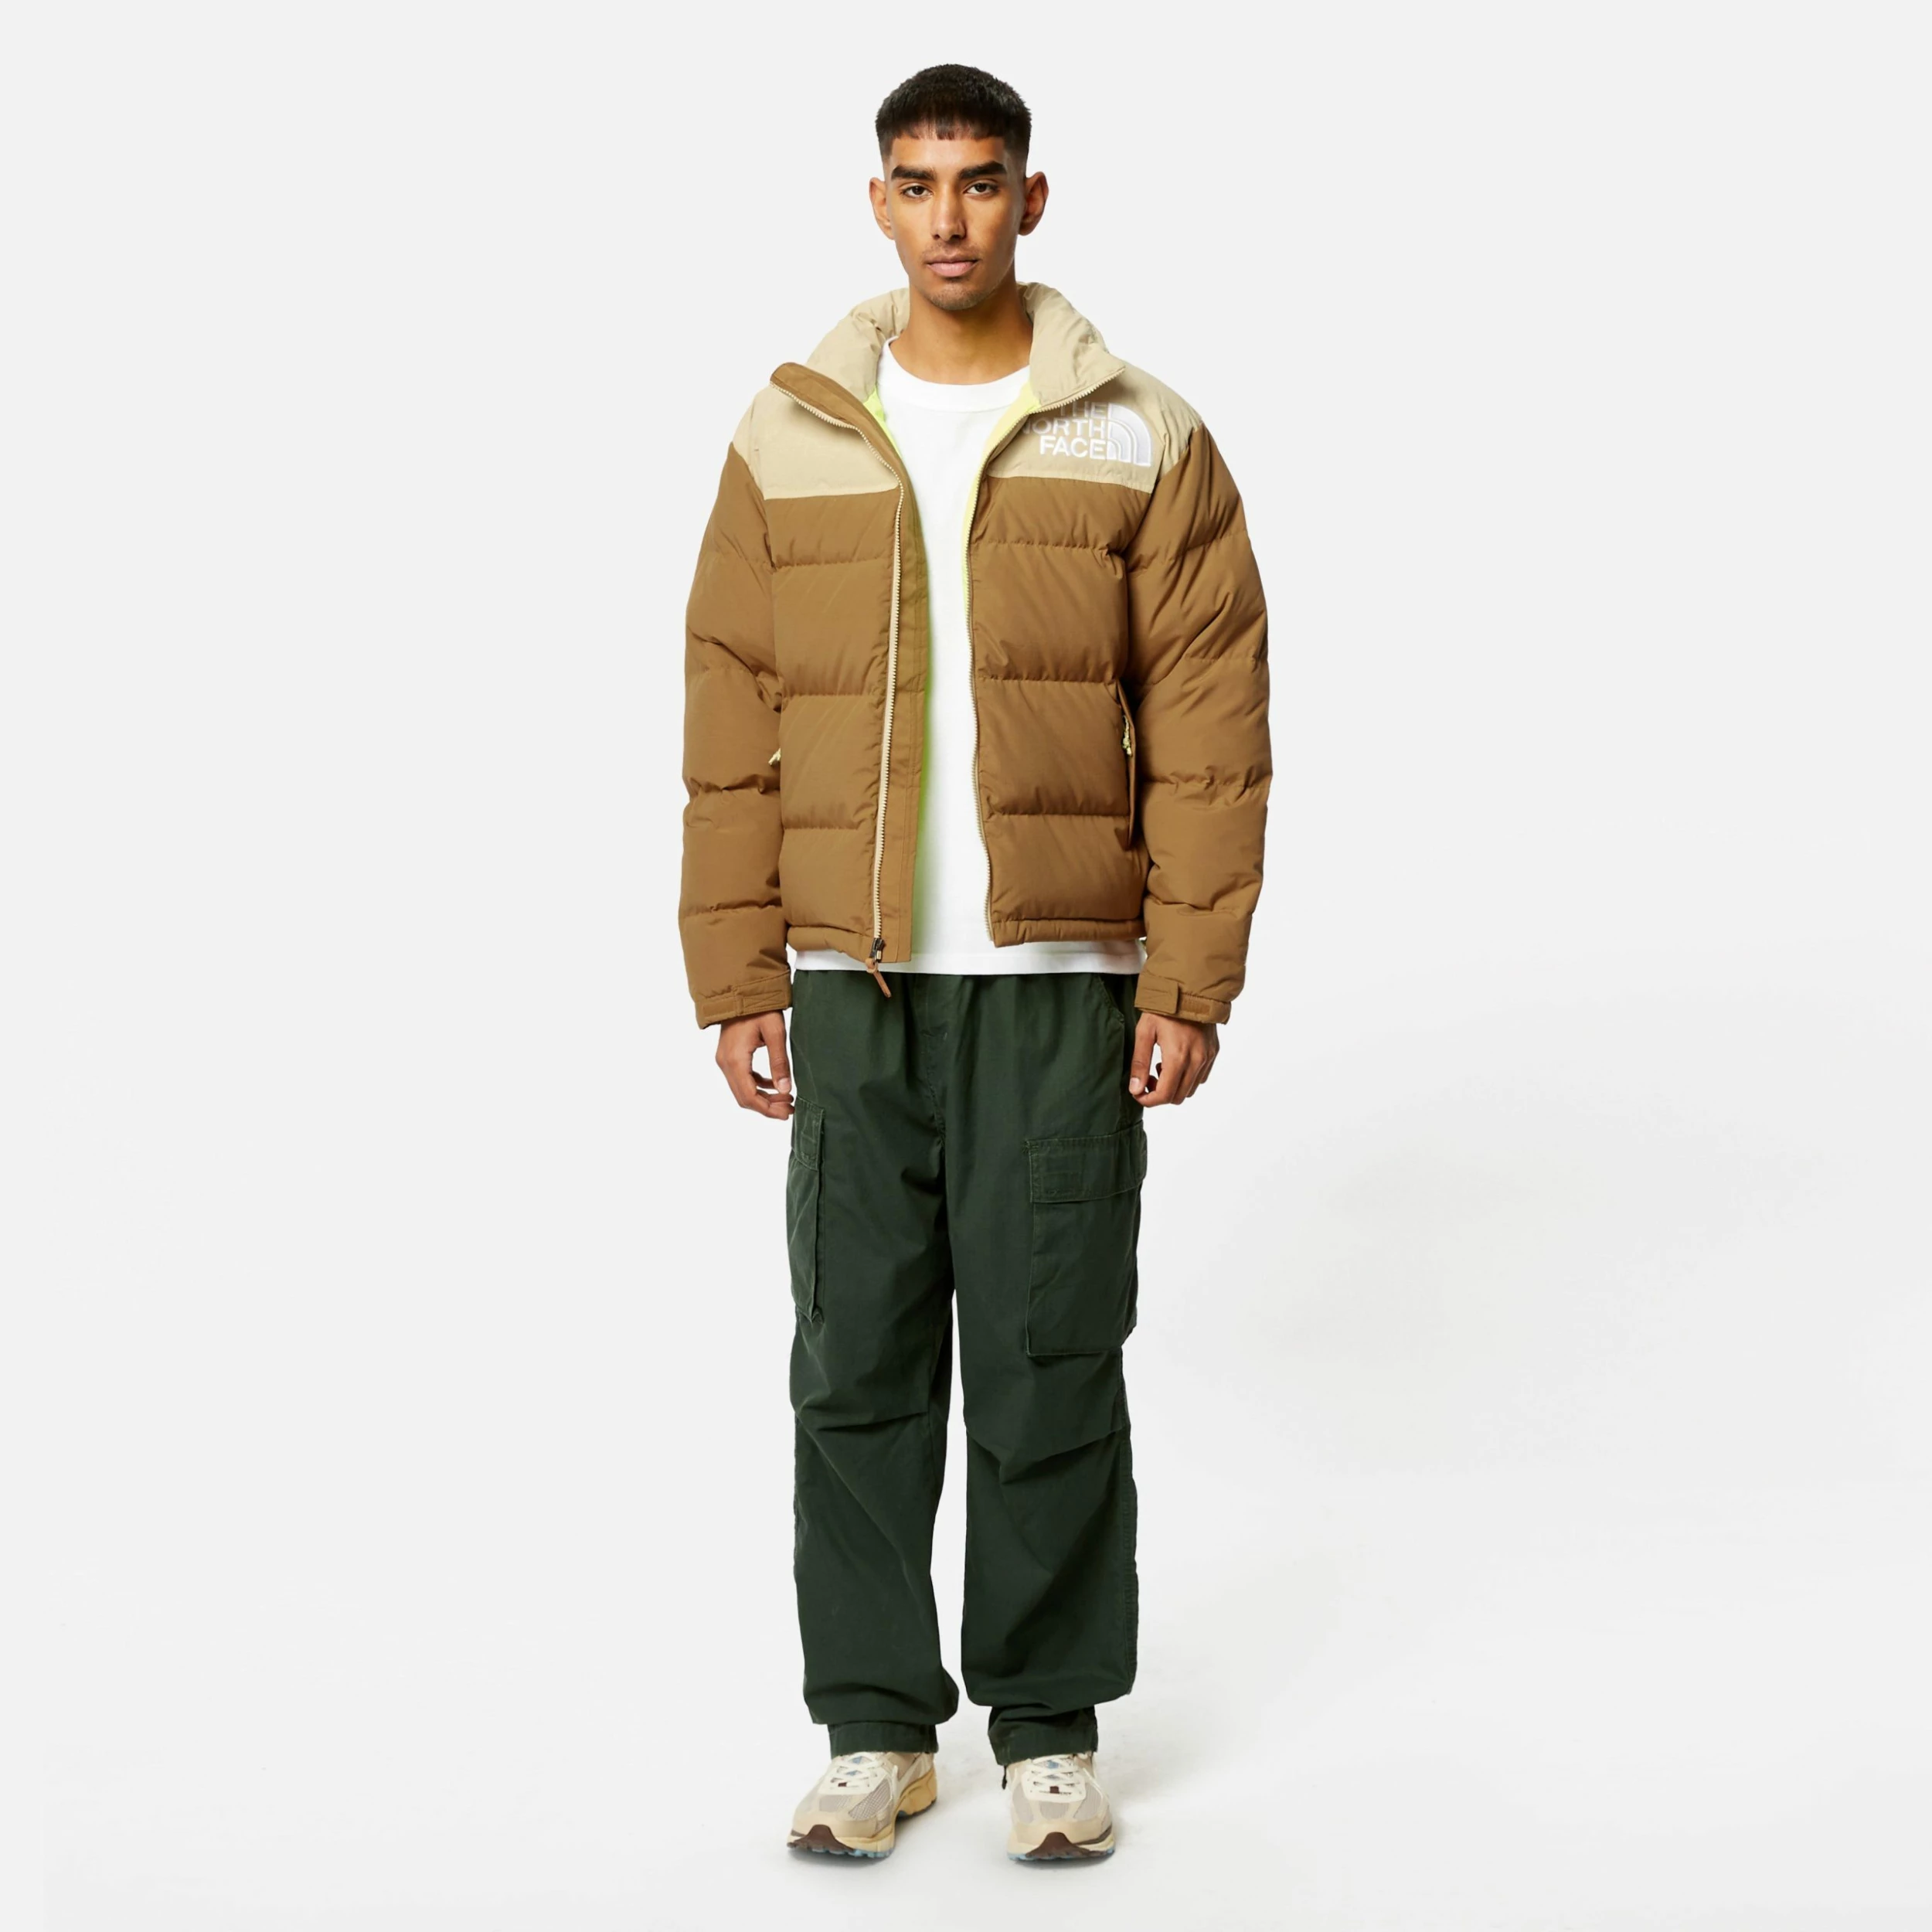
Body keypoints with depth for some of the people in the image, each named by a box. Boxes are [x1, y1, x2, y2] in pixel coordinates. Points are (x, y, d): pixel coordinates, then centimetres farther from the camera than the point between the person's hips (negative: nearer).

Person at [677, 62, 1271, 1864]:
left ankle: (1050, 1728, 18)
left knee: (1050, 1364, 3)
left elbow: (1206, 734, -1)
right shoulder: (787, 441, 6)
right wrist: (738, 983, 1)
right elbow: (732, 735, 6)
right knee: (857, 1365, 6)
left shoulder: (1143, 443, 2)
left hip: (1060, 982, -1)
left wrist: (1190, 984, -7)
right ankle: (876, 1726, 19)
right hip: (852, 981, 2)